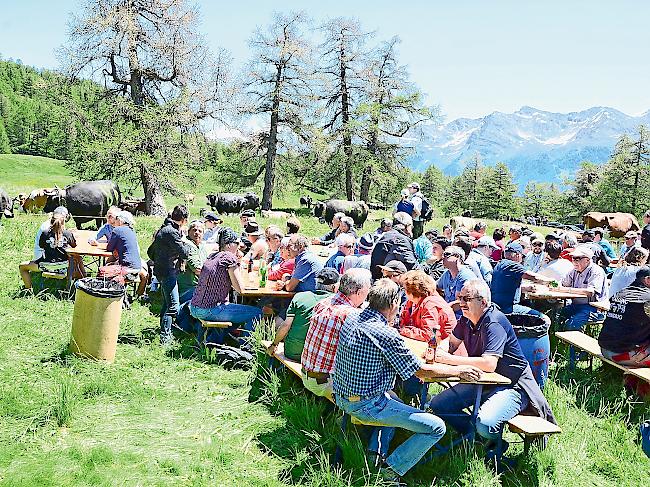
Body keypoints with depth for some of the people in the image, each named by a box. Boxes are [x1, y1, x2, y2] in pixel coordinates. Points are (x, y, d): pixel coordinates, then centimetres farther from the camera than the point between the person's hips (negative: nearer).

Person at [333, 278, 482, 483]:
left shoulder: (351, 320, 1)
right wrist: (460, 370, -2)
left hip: (342, 397, 9)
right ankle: (390, 471, 0)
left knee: (395, 400, 37)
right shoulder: (385, 334, -23)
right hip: (366, 404, -9)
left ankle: (375, 452, 25)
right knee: (436, 427, -7)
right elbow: (422, 371, -15)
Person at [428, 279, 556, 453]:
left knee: (485, 425, -33)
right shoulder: (467, 319, 2)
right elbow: (452, 343, 17)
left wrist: (449, 359, -31)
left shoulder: (493, 323, -23)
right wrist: (437, 351, -7)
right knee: (437, 406, -1)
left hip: (511, 386, -9)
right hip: (482, 381, 9)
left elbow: (489, 364, -35)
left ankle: (496, 442, 4)